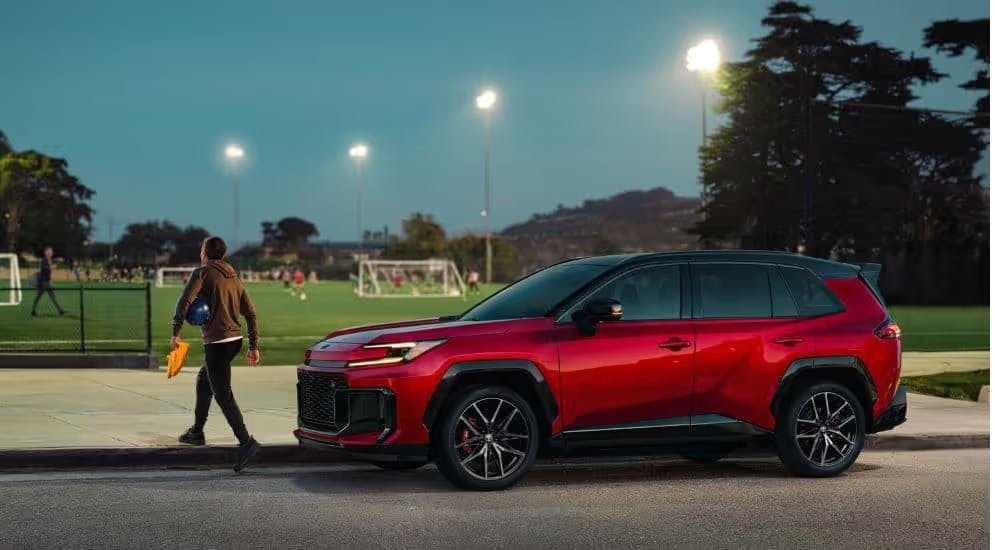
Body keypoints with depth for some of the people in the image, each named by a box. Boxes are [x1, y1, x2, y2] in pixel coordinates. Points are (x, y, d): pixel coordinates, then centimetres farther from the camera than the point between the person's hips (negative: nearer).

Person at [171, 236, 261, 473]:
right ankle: (196, 431, 34)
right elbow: (250, 313, 15)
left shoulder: (202, 273, -3)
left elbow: (185, 302, -17)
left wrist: (175, 333, -13)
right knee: (204, 380, 26)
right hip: (235, 338, 8)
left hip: (217, 341, -8)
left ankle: (246, 442, -23)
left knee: (222, 394, -11)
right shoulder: (233, 277, 18)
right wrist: (254, 346, 15)